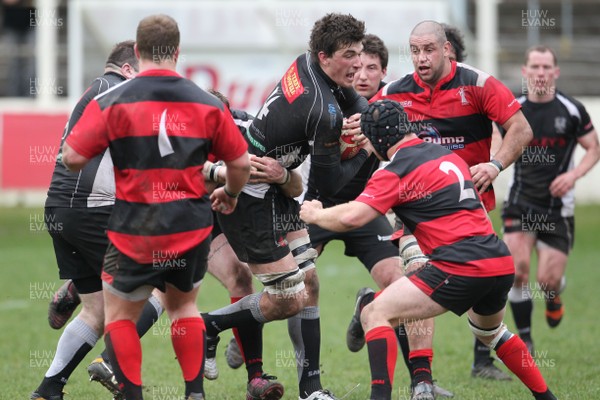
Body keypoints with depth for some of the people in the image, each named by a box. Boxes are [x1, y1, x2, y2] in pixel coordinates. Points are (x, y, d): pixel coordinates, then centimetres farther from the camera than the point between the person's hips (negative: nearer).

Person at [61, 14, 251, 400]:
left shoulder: (112, 101, -8)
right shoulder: (208, 104, 0)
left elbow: (73, 157, -10)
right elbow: (241, 163, 6)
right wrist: (230, 195, 27)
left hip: (135, 230, -3)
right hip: (192, 227, 3)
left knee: (119, 314, 13)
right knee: (183, 305, 23)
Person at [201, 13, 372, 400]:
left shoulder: (306, 64, -1)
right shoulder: (324, 111, -26)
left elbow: (355, 99, 19)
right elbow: (329, 184, -14)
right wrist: (365, 151, 0)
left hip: (271, 189, 10)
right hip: (248, 198, -10)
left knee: (308, 283, 9)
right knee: (289, 300, -5)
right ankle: (207, 327, 13)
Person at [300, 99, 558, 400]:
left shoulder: (397, 172, -4)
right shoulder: (449, 156, 19)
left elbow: (351, 217, -13)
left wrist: (314, 214, 5)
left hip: (461, 268, -8)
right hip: (502, 265, 8)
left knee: (375, 315, -3)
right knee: (489, 330, 36)